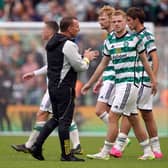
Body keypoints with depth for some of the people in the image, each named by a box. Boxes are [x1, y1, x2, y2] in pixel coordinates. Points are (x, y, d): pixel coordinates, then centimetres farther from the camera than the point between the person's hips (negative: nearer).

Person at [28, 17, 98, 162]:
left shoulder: (53, 42, 13)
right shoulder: (68, 45, -16)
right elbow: (80, 67, -14)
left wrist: (84, 57, 19)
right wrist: (86, 58, 7)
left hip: (53, 85, 9)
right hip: (64, 87, -9)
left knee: (56, 118, 17)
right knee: (64, 120, -4)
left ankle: (37, 147, 10)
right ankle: (66, 154, 1)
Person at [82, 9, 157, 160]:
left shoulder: (134, 39, -4)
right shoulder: (109, 42, 11)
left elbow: (144, 60, 5)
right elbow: (103, 65, 19)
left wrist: (153, 80, 8)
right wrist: (90, 83, 21)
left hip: (130, 82, -6)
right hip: (119, 84, 6)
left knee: (113, 117, -11)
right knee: (133, 119, 10)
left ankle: (105, 152, -7)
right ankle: (148, 152, 18)